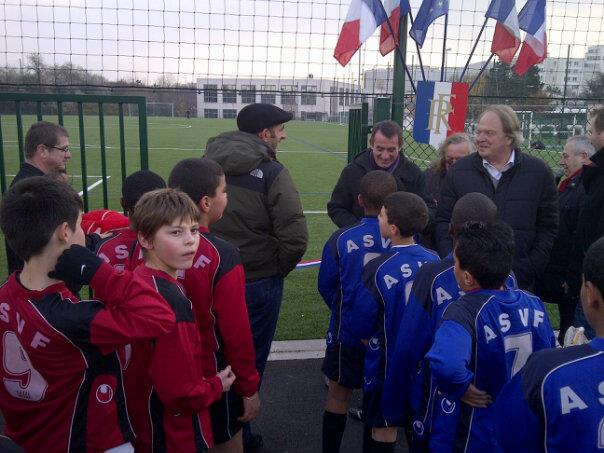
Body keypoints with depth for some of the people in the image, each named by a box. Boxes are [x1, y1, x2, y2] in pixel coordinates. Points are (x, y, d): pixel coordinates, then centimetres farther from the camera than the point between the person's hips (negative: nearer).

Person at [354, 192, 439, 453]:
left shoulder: (378, 270, -25)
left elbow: (362, 326, -15)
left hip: (388, 360, -4)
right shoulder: (434, 260, -12)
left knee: (383, 426, 14)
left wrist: (373, 346, 5)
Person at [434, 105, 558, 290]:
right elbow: (443, 221, 4)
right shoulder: (459, 170, 3)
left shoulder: (539, 172, 2)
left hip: (517, 280, 0)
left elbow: (547, 227, 3)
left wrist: (528, 270, -5)